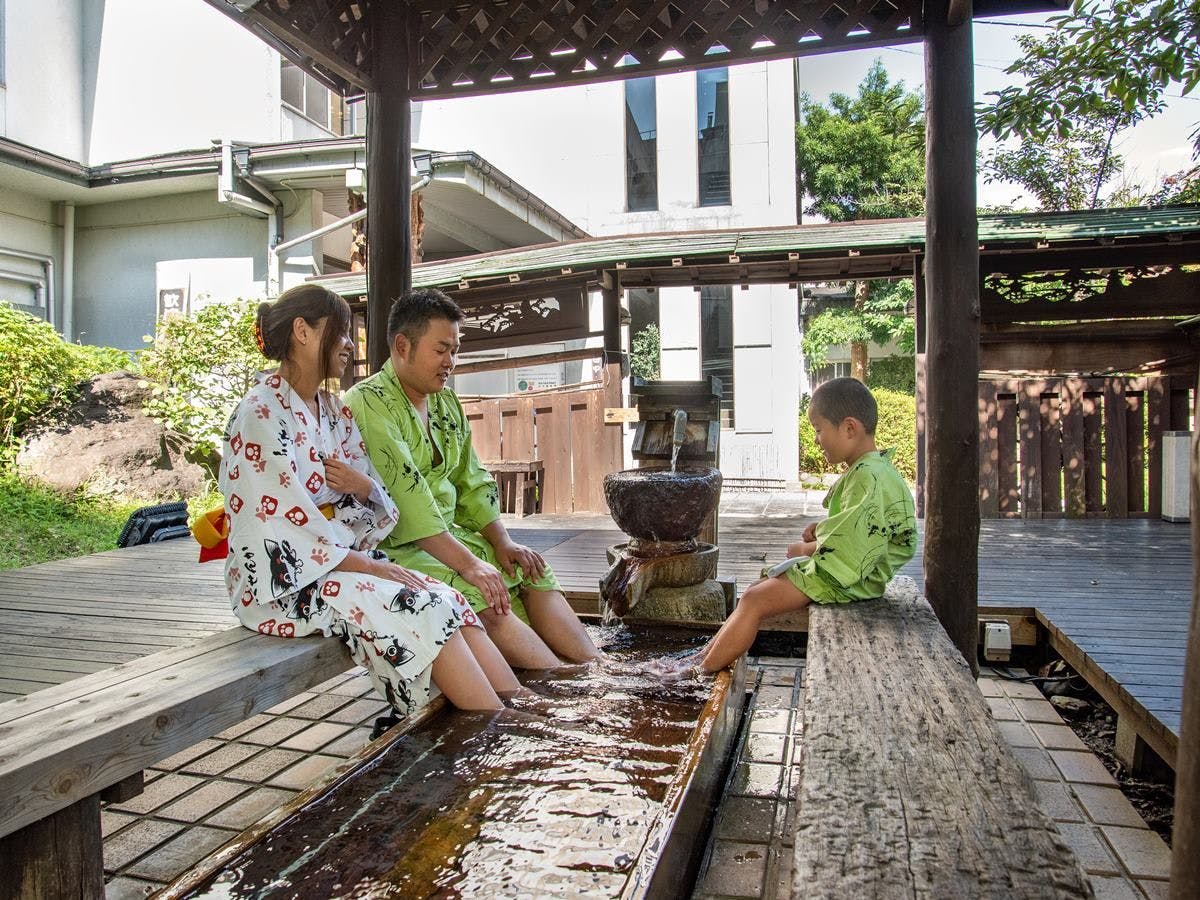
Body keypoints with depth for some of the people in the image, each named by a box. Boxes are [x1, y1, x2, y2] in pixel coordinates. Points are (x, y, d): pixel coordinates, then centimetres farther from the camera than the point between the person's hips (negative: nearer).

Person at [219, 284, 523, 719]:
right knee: (421, 610, -25)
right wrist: (371, 566, -19)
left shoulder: (336, 413, 13)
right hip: (283, 580, -7)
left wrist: (363, 487, -11)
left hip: (343, 560, 7)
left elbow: (381, 503, 13)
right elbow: (285, 518, -19)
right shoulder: (260, 413, -11)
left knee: (450, 601, -16)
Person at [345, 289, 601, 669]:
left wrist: (502, 543, 1)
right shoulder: (369, 403, -15)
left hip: (448, 534, 9)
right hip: (394, 547, -8)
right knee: (480, 595, -29)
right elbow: (404, 494, -25)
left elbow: (472, 480, 15)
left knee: (533, 573, -5)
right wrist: (467, 562, -28)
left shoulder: (447, 402, 13)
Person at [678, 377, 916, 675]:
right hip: (838, 567, 11)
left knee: (753, 601, -13)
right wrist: (823, 528, 6)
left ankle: (702, 672, -3)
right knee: (755, 591, 10)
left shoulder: (867, 477, -24)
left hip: (843, 577, -11)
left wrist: (804, 549, -9)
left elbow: (845, 545, -27)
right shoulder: (868, 470, 10)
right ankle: (706, 654, 13)